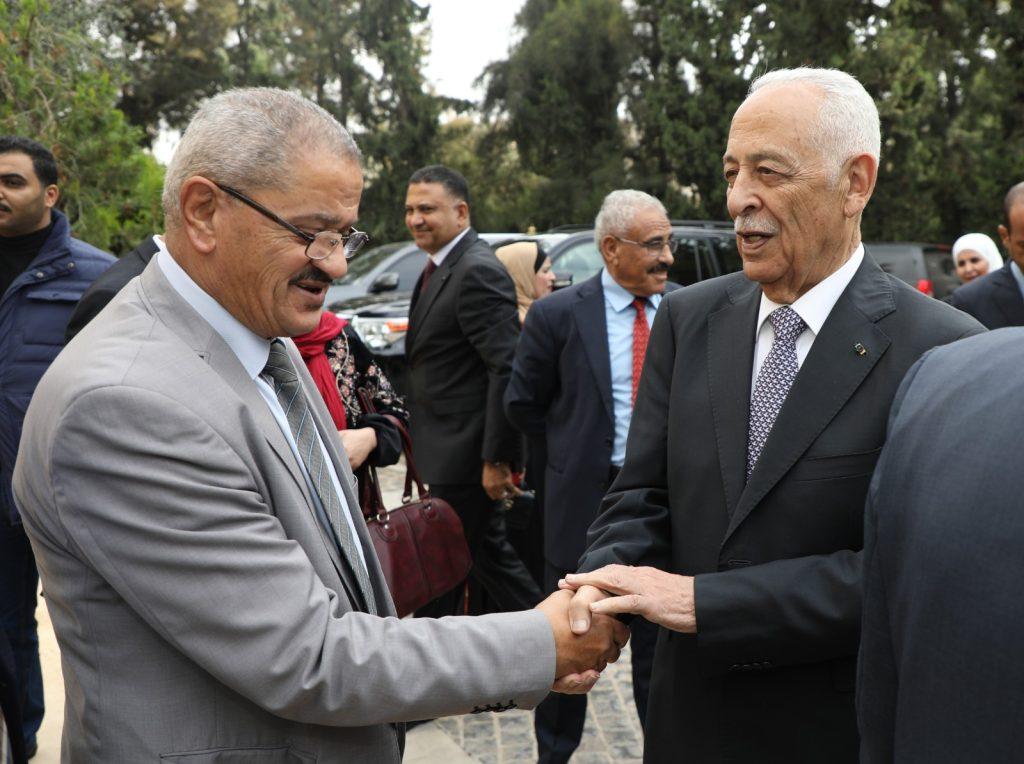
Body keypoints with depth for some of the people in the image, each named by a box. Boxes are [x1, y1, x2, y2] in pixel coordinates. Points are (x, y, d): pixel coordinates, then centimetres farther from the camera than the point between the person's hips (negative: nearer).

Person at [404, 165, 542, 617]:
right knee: (488, 553, 19)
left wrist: (497, 458, -23)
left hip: (465, 455, -10)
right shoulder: (439, 269, 13)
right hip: (449, 449, 10)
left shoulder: (478, 272, -19)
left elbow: (508, 369, -24)